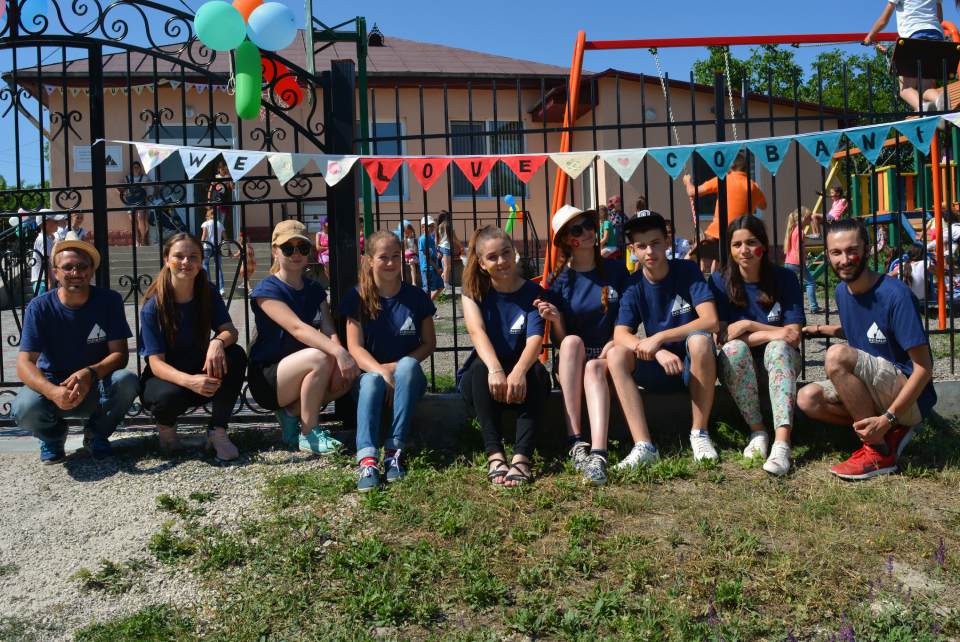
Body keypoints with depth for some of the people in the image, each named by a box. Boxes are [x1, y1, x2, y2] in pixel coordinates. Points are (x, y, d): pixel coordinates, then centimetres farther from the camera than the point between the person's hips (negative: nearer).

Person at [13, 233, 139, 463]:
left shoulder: (109, 301, -9)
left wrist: (90, 373, -35)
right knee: (25, 409, -32)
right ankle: (53, 434, 7)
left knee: (126, 381, -31)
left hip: (96, 387, 1)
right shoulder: (39, 307, -12)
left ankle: (96, 433, 1)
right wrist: (53, 392, -40)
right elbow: (24, 362, -18)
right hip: (51, 385, 0)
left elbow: (119, 354, -13)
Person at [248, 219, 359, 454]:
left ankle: (292, 413, -1)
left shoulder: (315, 290, 8)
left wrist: (341, 353, -29)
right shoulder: (266, 290, -13)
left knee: (348, 374, -19)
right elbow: (297, 327, -30)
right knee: (321, 358, -32)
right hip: (267, 379, -6)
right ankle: (309, 434, -17)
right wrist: (338, 353, -43)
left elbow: (329, 331, -7)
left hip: (297, 372, 7)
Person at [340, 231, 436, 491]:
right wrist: (381, 371, -28)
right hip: (370, 372, -1)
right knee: (372, 381, -35)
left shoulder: (416, 297, 0)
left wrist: (398, 366, -15)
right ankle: (367, 460, -53)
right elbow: (355, 347, -9)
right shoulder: (358, 297, -3)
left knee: (408, 365, -33)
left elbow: (429, 343, 2)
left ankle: (394, 450, -37)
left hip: (408, 378, 1)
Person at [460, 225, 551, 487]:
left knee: (537, 371, -31)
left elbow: (535, 339, -19)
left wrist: (519, 371, -41)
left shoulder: (532, 292, -3)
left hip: (520, 374, 0)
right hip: (481, 378, 0)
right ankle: (494, 454, -44)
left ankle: (522, 456, -43)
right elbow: (477, 331, -22)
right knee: (481, 367, -32)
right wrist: (495, 370, -42)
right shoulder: (474, 291, -2)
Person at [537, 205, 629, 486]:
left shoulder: (616, 270, 4)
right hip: (572, 364, 1)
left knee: (593, 368, -36)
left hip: (609, 358, 0)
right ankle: (575, 440, -40)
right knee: (573, 341, -34)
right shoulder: (559, 280, 2)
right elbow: (559, 341, 1)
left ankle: (597, 454, -56)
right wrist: (555, 319, -20)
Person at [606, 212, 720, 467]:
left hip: (694, 365, -3)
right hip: (659, 370, 3)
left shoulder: (688, 271, -8)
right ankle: (644, 446, -32)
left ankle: (700, 432, -19)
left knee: (700, 340, -35)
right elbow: (620, 335, -15)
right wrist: (659, 353, -33)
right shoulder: (633, 286, -2)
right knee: (615, 355, -23)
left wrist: (658, 338, -26)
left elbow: (710, 321, -20)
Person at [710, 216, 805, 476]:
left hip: (780, 362, 0)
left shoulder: (784, 278, -5)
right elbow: (723, 335, -15)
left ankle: (782, 441, -49)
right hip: (738, 366, 0)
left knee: (778, 347, -33)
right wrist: (771, 333, -25)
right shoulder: (720, 281, -5)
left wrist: (748, 325, -20)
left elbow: (794, 336, -11)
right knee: (735, 348, -32)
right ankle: (757, 432, -30)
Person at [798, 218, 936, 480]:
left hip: (909, 398, -8)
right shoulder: (842, 291, 3)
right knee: (808, 398, -13)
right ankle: (892, 432, -1)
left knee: (837, 355, -29)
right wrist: (825, 330, 7)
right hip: (876, 393, 8)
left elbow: (923, 368, -21)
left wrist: (888, 418, -28)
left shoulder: (895, 295, -21)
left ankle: (880, 452, -17)